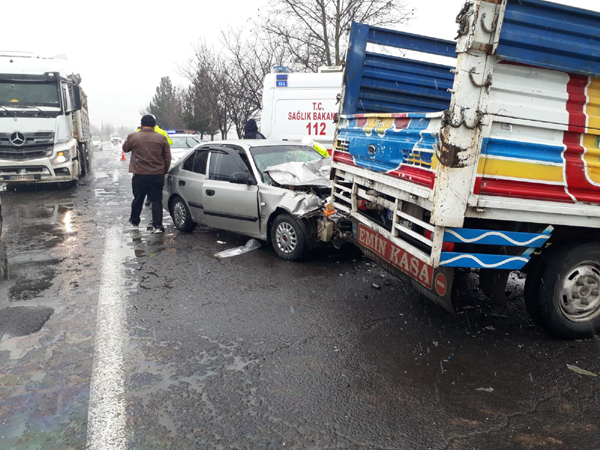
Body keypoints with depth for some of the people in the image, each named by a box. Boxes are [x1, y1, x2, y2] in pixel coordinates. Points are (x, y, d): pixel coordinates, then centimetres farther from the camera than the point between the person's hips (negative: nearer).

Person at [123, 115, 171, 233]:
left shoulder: (133, 137, -3)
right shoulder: (162, 138, -1)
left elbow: (125, 148, 17)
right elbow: (167, 158, 2)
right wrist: (164, 171, 16)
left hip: (139, 175, 0)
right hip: (157, 175, 0)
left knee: (138, 199, 17)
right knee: (156, 200, 5)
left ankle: (134, 220, 36)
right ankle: (157, 225, 2)